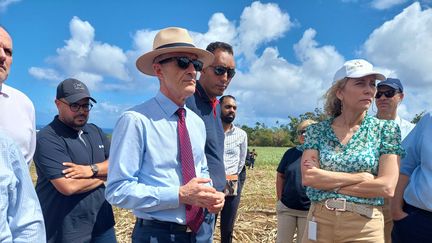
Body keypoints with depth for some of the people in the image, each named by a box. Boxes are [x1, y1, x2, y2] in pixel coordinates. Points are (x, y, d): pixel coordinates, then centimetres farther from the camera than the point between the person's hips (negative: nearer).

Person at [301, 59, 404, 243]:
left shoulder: (386, 129, -3)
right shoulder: (317, 131, -1)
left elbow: (387, 187, -13)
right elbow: (307, 178, -12)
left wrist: (326, 182, -13)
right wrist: (361, 177, -15)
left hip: (365, 226, 0)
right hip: (318, 222, 1)